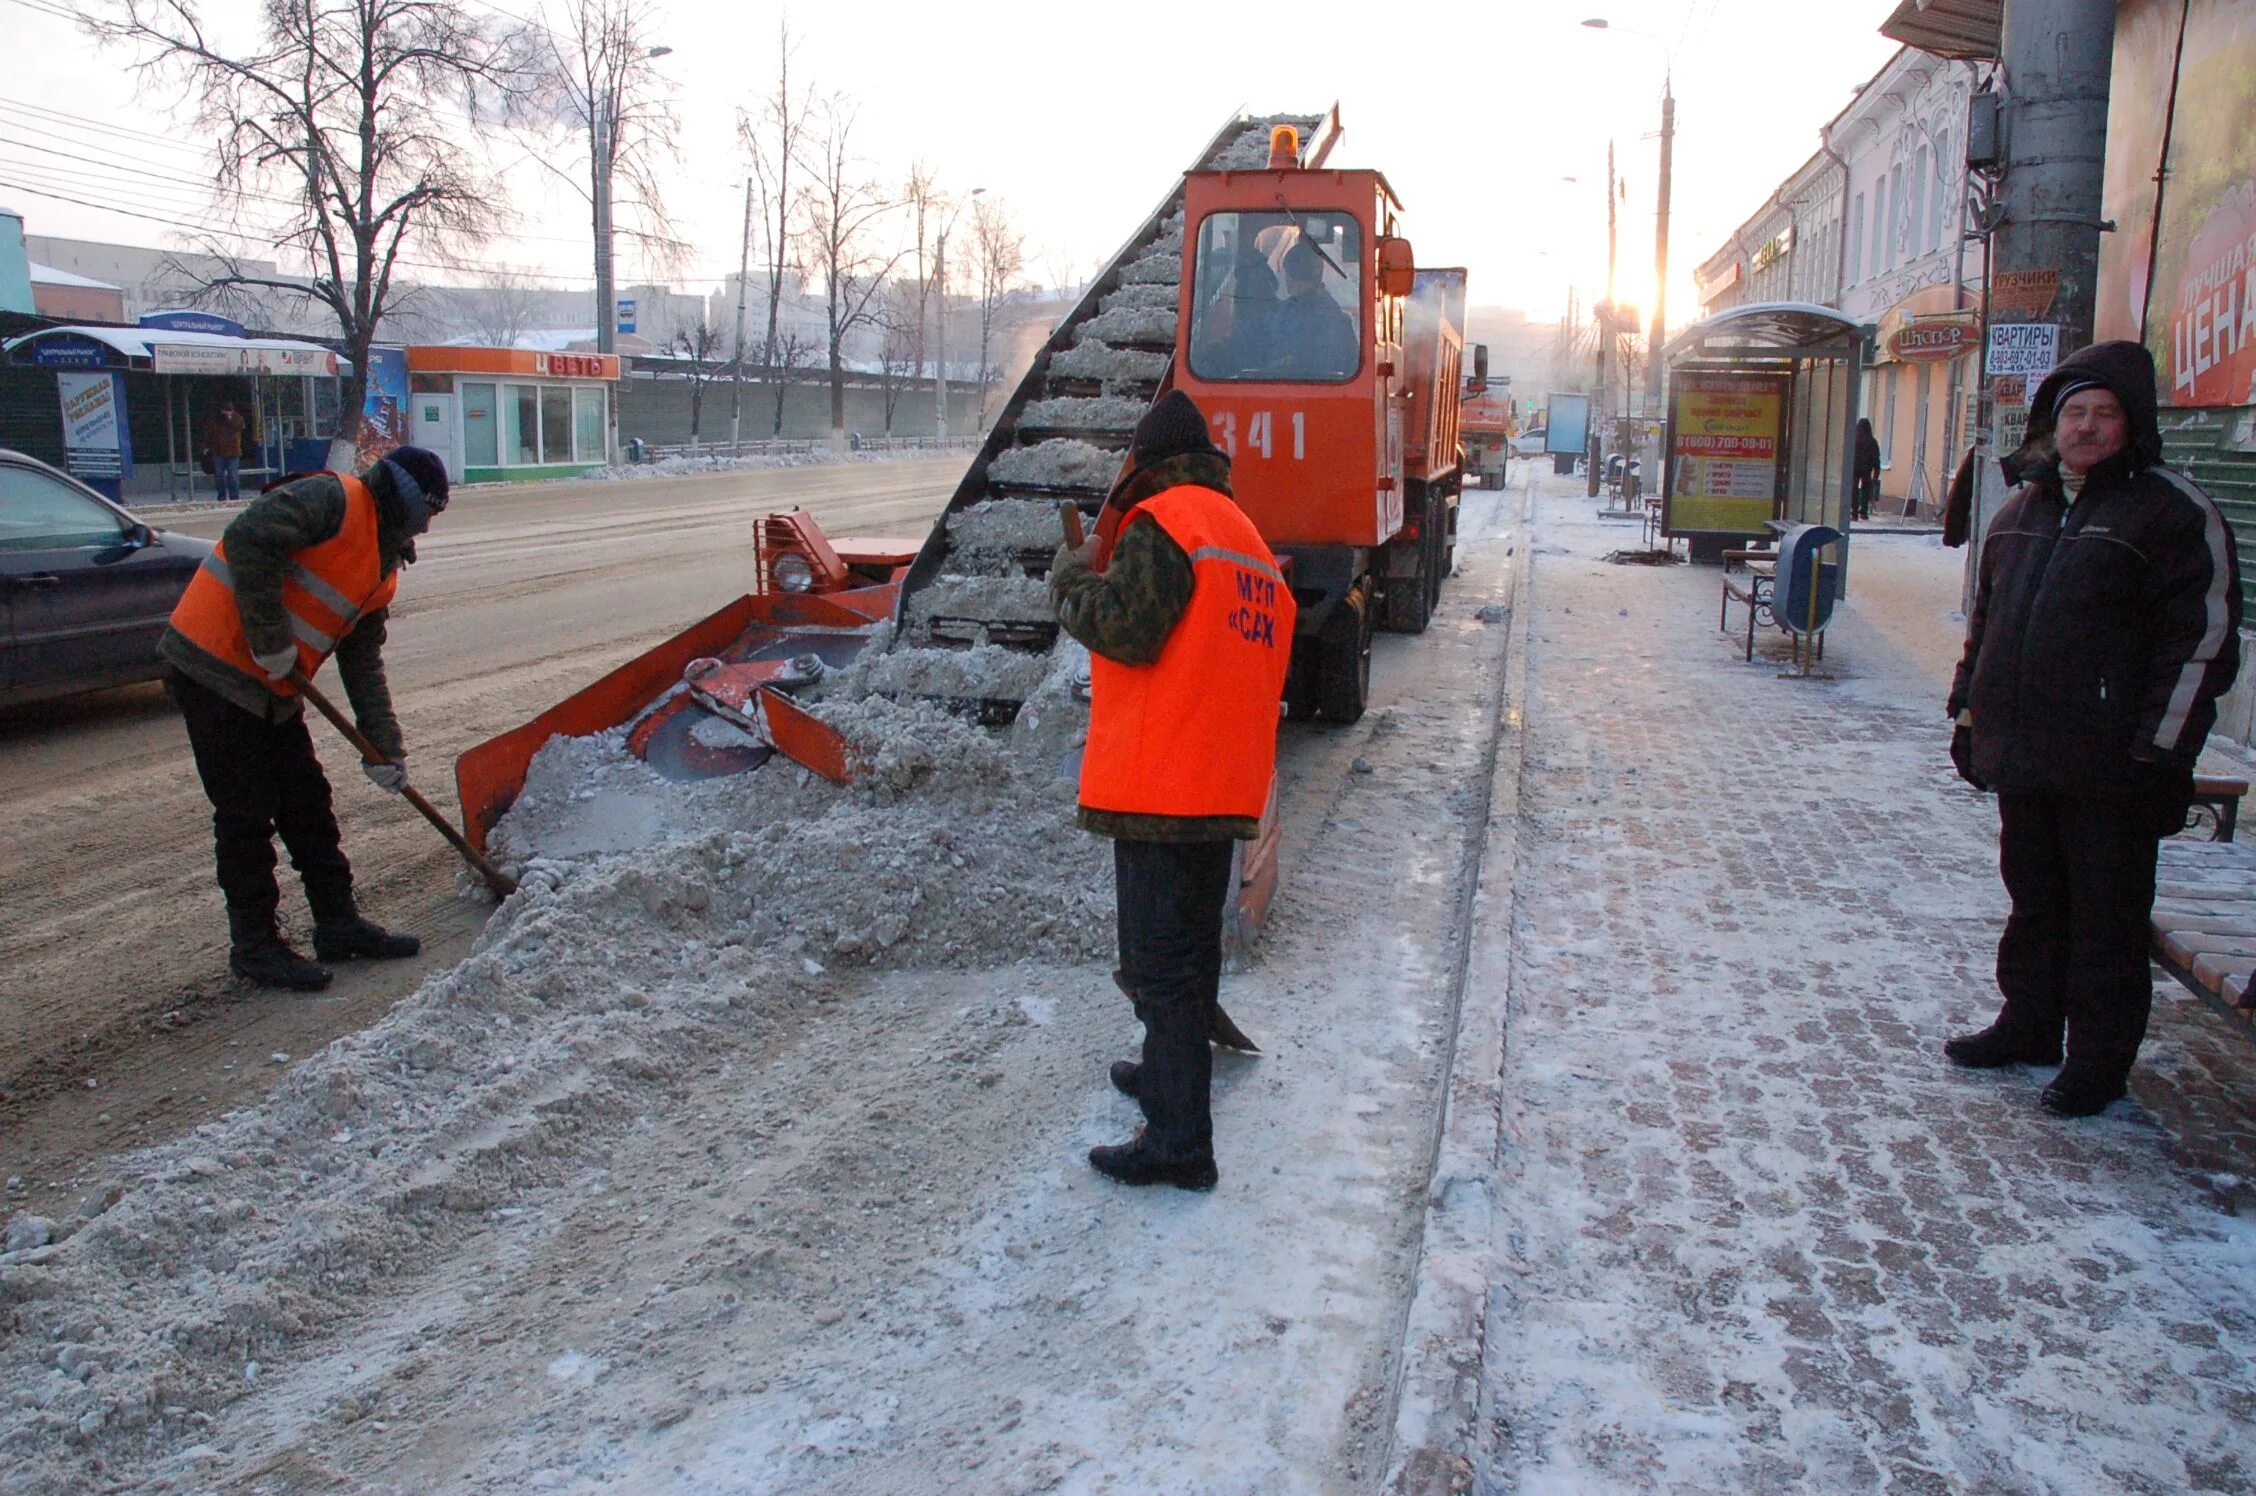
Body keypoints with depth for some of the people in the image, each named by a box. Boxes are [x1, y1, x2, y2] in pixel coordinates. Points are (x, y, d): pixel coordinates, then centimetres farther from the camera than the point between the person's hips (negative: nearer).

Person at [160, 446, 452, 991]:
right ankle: (255, 945, 9)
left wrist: (385, 749, 11)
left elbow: (364, 664, 17)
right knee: (247, 815, -2)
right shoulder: (332, 499, -12)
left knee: (308, 803, 13)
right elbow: (248, 540, -27)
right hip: (215, 666, -9)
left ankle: (339, 924, 24)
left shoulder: (383, 569, 15)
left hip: (273, 689, 9)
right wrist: (271, 641, -22)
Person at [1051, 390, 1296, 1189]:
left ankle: (1178, 1139, -4)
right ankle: (1170, 1074, 38)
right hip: (1225, 789, 9)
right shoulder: (1247, 536, 19)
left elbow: (1125, 629, -20)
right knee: (1190, 948, 22)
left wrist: (1074, 576, -2)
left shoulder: (1163, 522, -10)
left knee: (1161, 958, -6)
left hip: (1160, 785, -9)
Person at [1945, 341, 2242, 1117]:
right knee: (2032, 900, 17)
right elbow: (1985, 622, 21)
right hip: (2020, 758, 6)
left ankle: (2099, 1059, 15)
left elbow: (2204, 641, -10)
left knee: (2106, 917, 3)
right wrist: (1969, 713, 17)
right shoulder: (2021, 509, 13)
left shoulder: (2175, 513, -7)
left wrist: (2159, 752, -14)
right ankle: (2028, 1024, 32)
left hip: (2107, 769, -6)